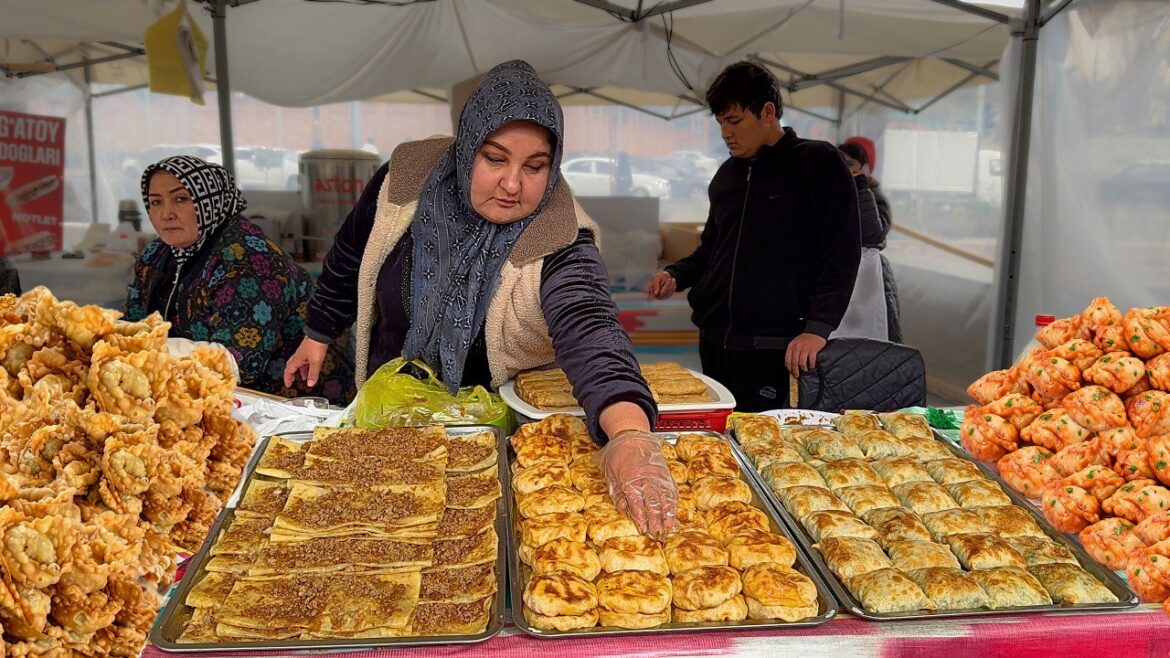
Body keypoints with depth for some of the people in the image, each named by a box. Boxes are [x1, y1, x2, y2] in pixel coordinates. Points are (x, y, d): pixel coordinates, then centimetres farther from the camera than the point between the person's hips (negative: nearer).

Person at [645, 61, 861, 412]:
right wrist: (676, 275, 8)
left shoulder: (819, 164, -3)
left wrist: (818, 327, -17)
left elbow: (843, 253, -8)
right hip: (714, 341, 6)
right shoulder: (726, 174, 17)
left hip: (774, 350, -6)